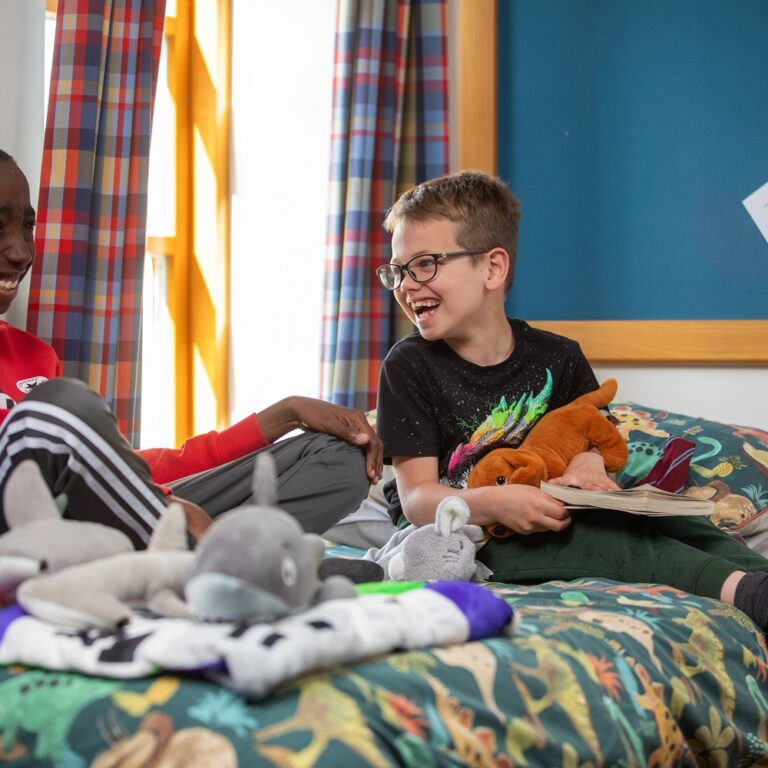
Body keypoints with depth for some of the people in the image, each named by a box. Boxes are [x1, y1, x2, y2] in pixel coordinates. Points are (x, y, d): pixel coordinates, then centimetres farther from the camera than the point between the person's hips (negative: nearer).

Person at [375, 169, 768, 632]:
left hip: (538, 514, 4)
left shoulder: (557, 359, 1)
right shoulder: (410, 366, -9)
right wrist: (491, 503, -34)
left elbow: (596, 434, 16)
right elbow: (417, 498, -14)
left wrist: (590, 460, -9)